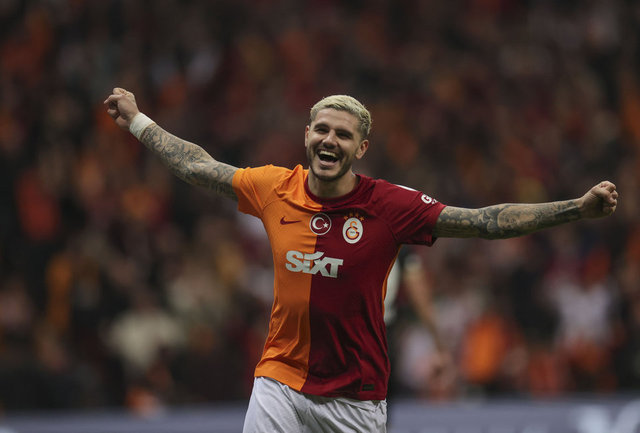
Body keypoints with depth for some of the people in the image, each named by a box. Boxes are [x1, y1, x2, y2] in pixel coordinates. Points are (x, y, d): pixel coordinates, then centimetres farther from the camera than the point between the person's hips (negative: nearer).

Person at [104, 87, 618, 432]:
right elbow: (200, 167, 15)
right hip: (281, 382, 2)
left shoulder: (389, 205, -9)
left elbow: (486, 222, -12)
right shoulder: (274, 189, -1)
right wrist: (137, 121, 24)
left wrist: (578, 208, -21)